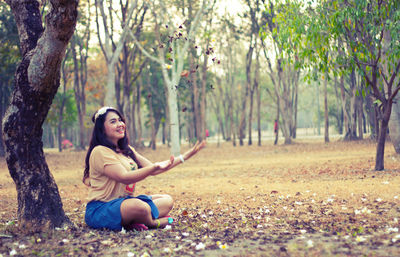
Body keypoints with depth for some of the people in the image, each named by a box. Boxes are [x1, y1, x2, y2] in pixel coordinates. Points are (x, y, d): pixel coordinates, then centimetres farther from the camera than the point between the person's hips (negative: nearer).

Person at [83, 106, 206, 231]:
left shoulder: (127, 150, 17)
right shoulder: (100, 152, -12)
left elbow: (152, 170, 14)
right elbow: (124, 177, -23)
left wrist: (185, 156, 10)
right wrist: (156, 167, -34)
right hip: (101, 209, -10)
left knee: (167, 200, 4)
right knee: (140, 207, -37)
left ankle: (133, 223, -15)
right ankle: (153, 223, -4)